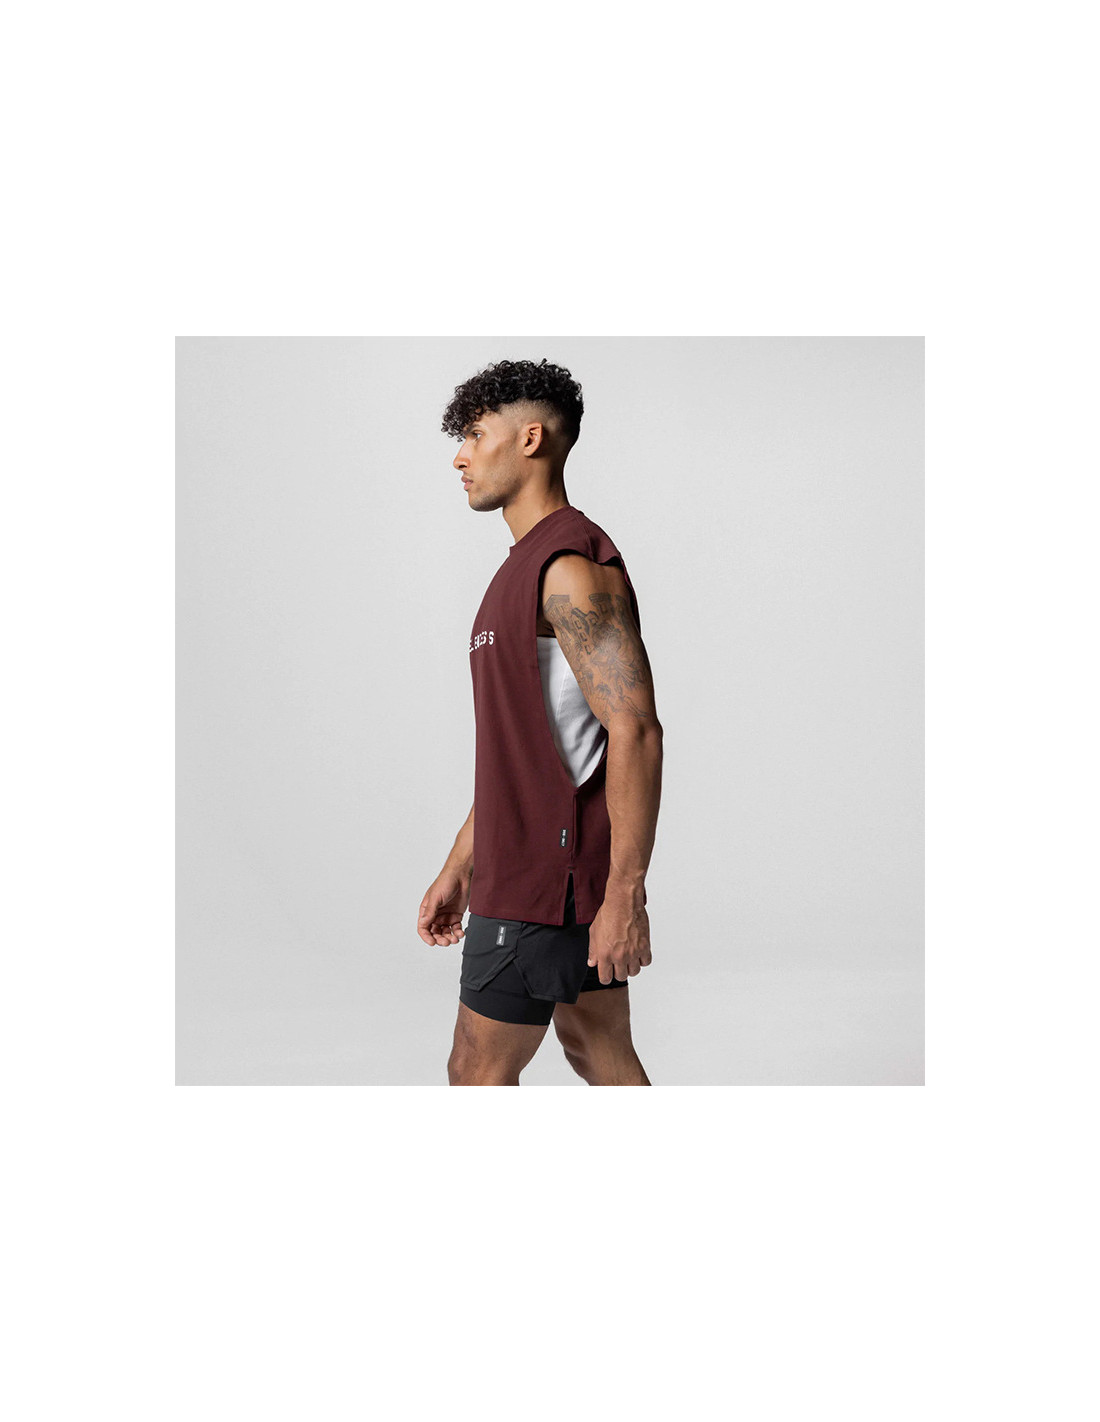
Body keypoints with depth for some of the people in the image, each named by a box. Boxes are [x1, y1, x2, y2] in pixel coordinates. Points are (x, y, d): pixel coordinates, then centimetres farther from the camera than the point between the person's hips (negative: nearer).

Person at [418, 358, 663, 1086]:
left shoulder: (571, 566, -17)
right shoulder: (527, 567, 17)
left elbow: (636, 731, -24)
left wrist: (626, 892, -26)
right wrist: (458, 869, 20)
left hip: (544, 877, -10)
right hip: (524, 860, 10)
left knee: (478, 1070, -1)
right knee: (597, 1047, 13)